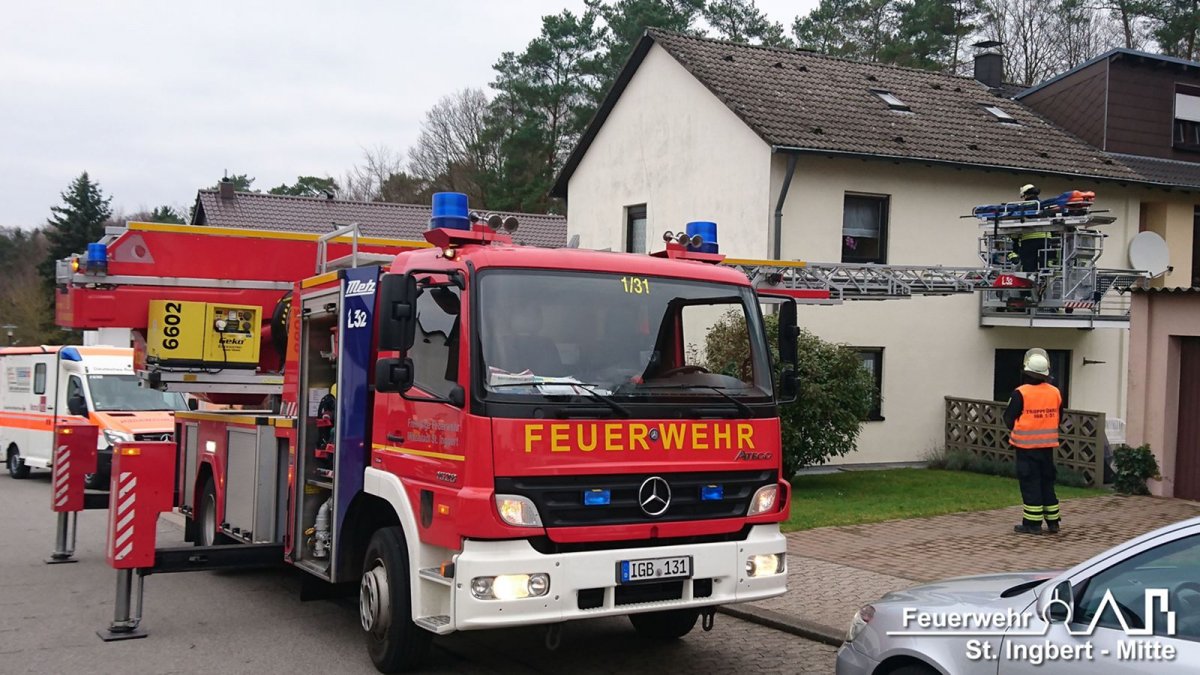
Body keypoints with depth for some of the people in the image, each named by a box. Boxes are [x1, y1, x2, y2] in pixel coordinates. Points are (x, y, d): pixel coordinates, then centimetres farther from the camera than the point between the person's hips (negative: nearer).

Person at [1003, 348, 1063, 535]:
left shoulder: (1021, 393, -16)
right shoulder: (1055, 393, 1)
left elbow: (1009, 419, -9)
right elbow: (1058, 420, 10)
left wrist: (1015, 431, 11)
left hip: (1026, 446, -5)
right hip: (1048, 445, 5)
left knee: (1030, 484, 1)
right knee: (1047, 483, 14)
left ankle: (1033, 524, 2)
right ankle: (1052, 522, 19)